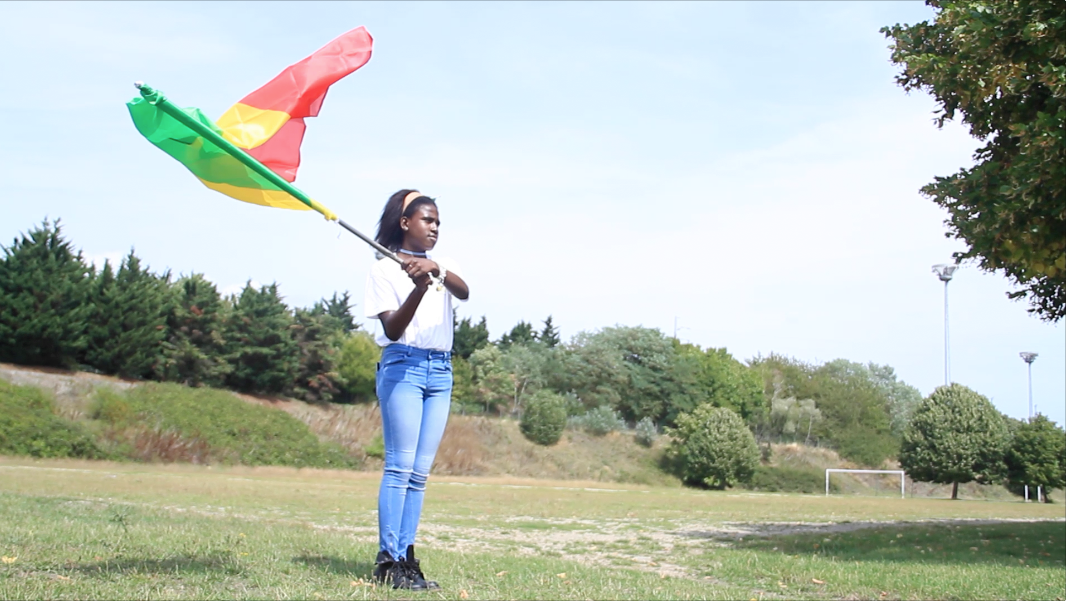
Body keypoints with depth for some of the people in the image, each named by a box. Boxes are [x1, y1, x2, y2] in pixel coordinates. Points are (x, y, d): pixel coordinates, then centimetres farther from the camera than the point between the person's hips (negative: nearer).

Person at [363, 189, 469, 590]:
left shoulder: (442, 265, 15)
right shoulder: (384, 270, 2)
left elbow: (464, 292, -8)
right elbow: (392, 329, -9)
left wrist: (436, 269, -27)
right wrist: (419, 290, -24)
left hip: (441, 371, 5)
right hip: (402, 366, -5)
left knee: (420, 472, 3)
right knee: (400, 466, -11)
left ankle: (405, 556, 5)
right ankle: (388, 560, -10)